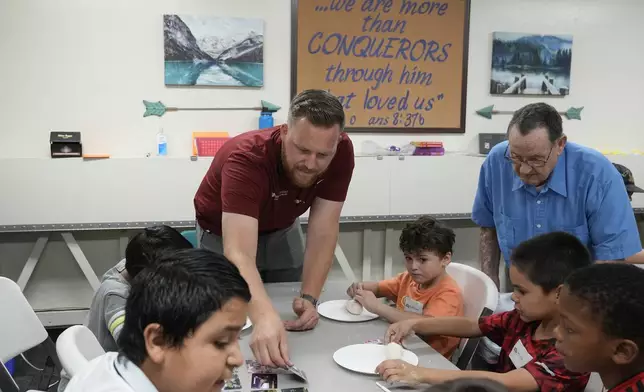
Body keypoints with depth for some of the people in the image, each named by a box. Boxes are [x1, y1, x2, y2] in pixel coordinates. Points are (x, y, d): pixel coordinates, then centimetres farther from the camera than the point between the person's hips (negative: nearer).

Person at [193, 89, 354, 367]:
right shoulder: (246, 158, -43)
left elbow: (322, 232, -25)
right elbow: (239, 254, -54)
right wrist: (265, 317, -69)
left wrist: (309, 298, -37)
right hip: (224, 234, -3)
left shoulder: (342, 153, -30)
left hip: (280, 231, 4)